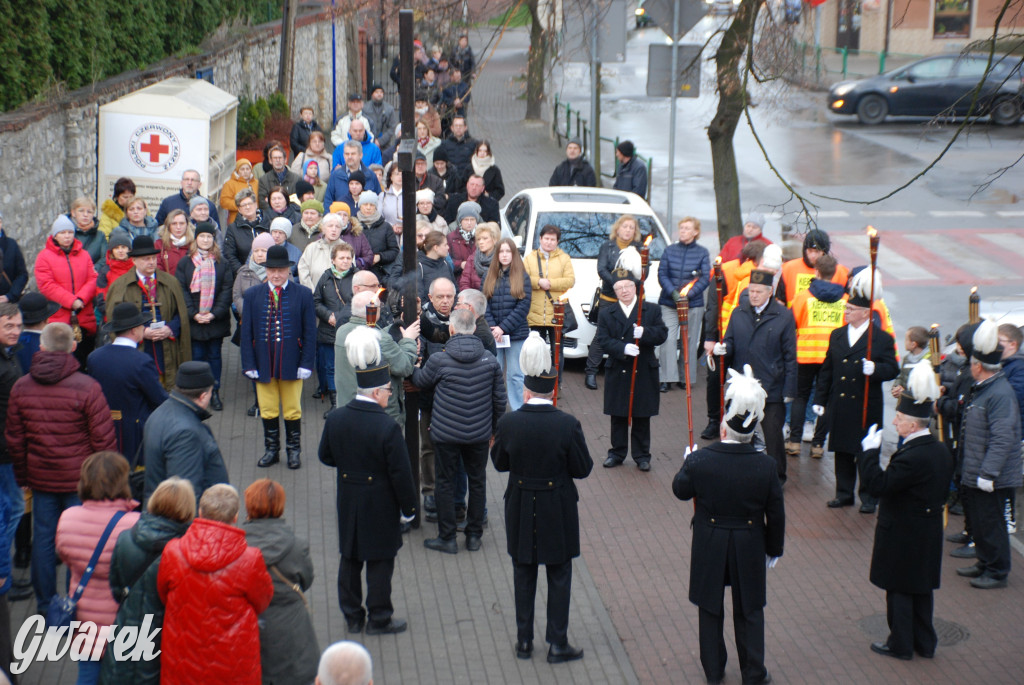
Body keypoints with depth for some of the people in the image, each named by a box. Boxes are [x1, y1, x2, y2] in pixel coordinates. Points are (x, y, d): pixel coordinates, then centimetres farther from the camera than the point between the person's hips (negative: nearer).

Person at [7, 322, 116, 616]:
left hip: (40, 479, 4)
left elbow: (14, 438, 6)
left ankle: (44, 603, 25)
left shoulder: (21, 386, -3)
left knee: (43, 537, 14)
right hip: (80, 479, -3)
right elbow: (103, 440, -14)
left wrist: (22, 476, 18)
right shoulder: (87, 387, -16)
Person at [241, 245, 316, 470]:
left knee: (292, 410, 7)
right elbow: (246, 332, 3)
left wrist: (306, 364, -7)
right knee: (267, 411, 9)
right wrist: (249, 364, -3)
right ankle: (271, 449, 24)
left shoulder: (303, 294, -2)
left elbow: (310, 332, -1)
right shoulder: (252, 295, 2)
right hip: (263, 365, 2)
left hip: (291, 365, -1)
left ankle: (294, 450, 22)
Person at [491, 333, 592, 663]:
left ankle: (524, 641, 24)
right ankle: (557, 643, 16)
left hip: (520, 509, 2)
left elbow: (499, 463, 0)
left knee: (524, 575, 17)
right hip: (558, 509, -1)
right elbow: (583, 469, -10)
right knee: (559, 575, 12)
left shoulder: (508, 423, -14)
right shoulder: (568, 425, -18)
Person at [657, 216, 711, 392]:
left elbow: (705, 278, -3)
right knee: (668, 339, -9)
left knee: (690, 341, 4)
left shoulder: (702, 253, 3)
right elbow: (662, 274, 2)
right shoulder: (669, 250, 7)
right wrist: (673, 292, -16)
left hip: (693, 304, 0)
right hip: (668, 303, 0)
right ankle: (667, 378, -5)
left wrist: (688, 294, -15)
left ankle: (685, 378, 15)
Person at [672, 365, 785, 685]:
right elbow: (776, 514, -6)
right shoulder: (765, 466, -16)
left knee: (711, 610, 16)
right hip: (749, 550, 0)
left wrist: (687, 462, 17)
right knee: (748, 611, 15)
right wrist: (774, 549, 8)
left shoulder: (700, 461, -20)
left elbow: (681, 490, -1)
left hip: (709, 549, 0)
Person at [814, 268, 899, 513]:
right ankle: (844, 493, 23)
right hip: (840, 407, 4)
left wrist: (874, 369, -28)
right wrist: (820, 399, 11)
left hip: (867, 408, -4)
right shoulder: (837, 335, 10)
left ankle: (868, 497, 13)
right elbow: (827, 370, 13)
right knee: (843, 451, 12)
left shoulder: (882, 339, -5)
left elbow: (892, 369, -8)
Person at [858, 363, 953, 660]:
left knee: (899, 590, 6)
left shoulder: (911, 457, -28)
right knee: (922, 588, 18)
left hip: (902, 537, -9)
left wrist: (869, 452, -21)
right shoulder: (941, 451, 1)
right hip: (929, 536, 9)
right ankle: (924, 643, 28)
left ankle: (901, 644, 16)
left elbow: (879, 485, -28)